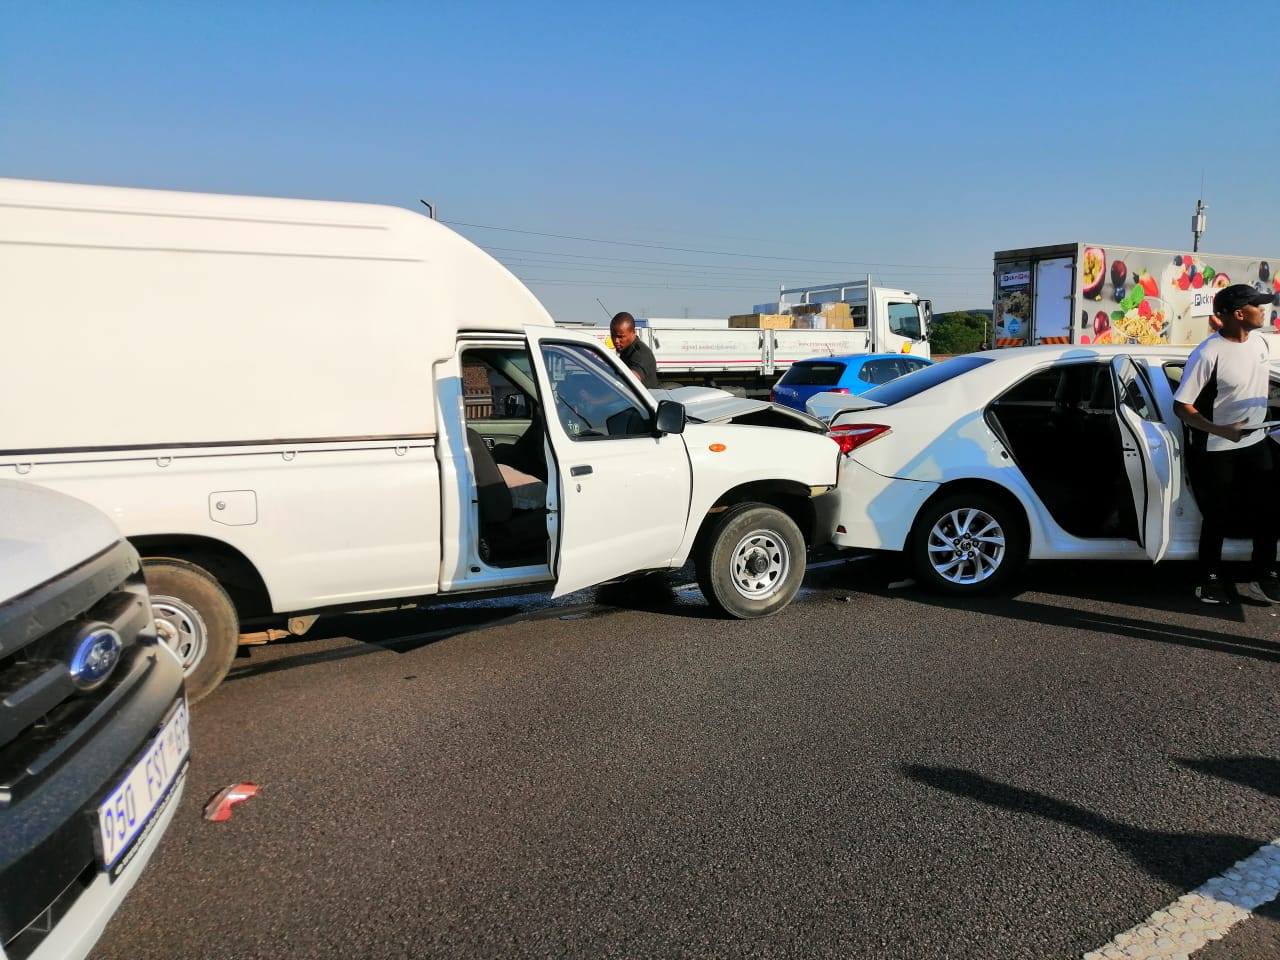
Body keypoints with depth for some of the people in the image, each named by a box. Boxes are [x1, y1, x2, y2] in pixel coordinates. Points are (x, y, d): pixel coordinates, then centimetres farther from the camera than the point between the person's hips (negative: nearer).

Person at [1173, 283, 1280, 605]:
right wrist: (1221, 430, -33)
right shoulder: (1209, 354, -23)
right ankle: (1211, 579, 20)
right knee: (1219, 517, 4)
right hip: (1216, 450, -7)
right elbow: (1181, 406, -22)